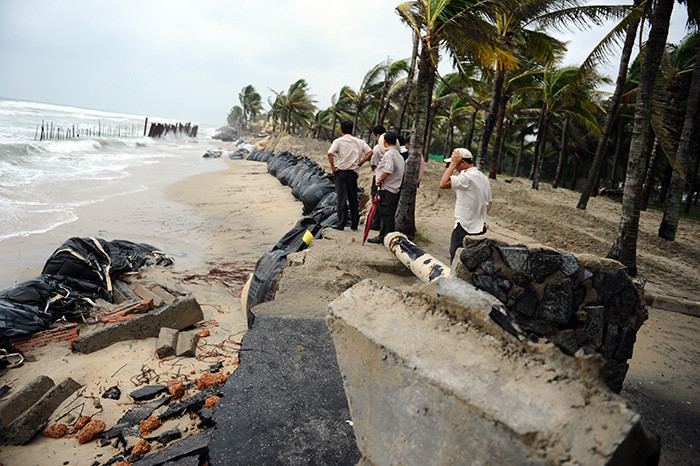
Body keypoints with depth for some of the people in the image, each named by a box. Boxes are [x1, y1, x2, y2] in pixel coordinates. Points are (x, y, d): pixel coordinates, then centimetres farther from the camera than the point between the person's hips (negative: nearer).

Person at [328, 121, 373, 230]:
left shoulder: (338, 141, -2)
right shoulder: (359, 142, 9)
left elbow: (330, 154, -17)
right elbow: (370, 152, 0)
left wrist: (333, 168, -10)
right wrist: (361, 163, 5)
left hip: (340, 172, -3)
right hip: (353, 173, 3)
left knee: (341, 198, 1)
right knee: (353, 199, 12)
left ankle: (341, 224, 1)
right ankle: (354, 224, 16)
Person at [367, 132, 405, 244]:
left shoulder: (389, 154, -12)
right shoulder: (399, 155, 17)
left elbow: (389, 169, -25)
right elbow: (403, 171, 20)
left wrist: (380, 179, -14)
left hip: (386, 189, -9)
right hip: (395, 189, 9)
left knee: (384, 213, -5)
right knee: (391, 213, 12)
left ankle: (383, 237, -2)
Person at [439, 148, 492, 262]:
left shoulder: (467, 176, -17)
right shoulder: (483, 177, 14)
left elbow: (443, 184, -26)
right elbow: (489, 202, 22)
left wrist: (453, 164, -17)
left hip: (464, 229, -9)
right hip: (479, 228, 9)